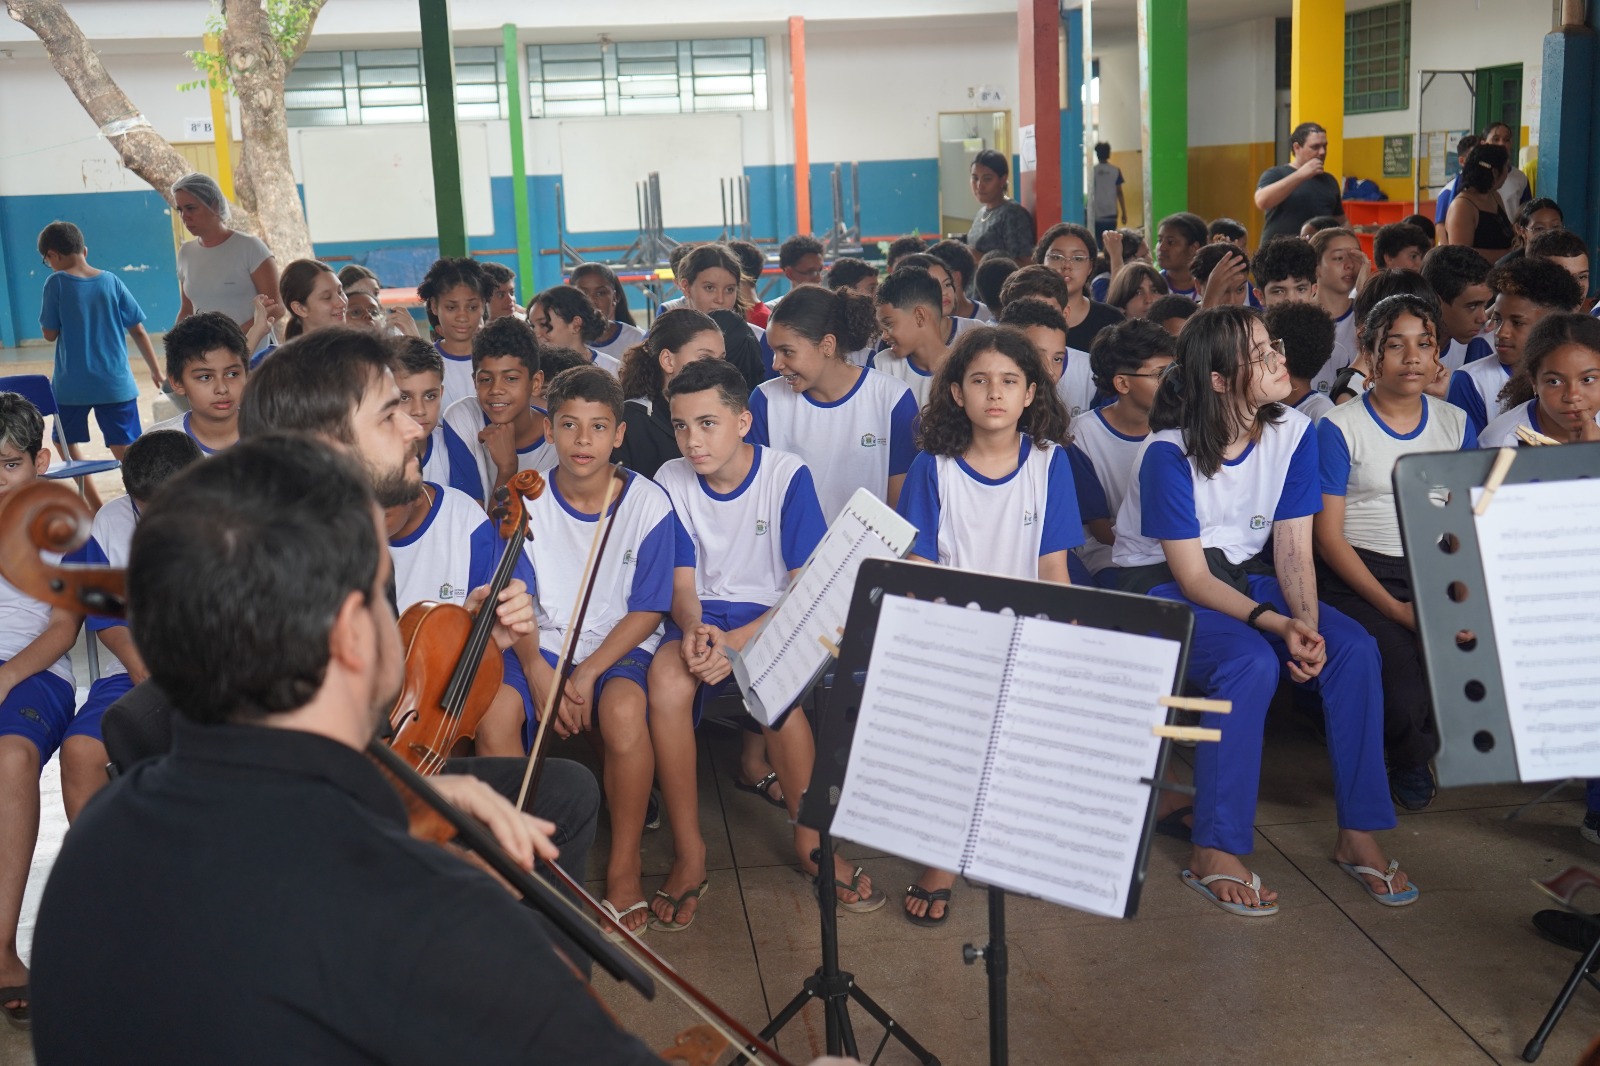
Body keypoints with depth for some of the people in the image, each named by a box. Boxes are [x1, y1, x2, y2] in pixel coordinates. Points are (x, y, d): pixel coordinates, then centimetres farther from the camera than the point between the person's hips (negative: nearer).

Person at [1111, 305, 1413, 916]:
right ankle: (1215, 853, -24)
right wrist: (1277, 624, -31)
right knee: (1251, 664, -34)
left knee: (1355, 650, -19)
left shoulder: (1294, 435, -4)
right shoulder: (1169, 453, -20)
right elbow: (1191, 578, -19)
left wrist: (1308, 627, -23)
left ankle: (1358, 834, -8)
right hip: (1162, 590, -5)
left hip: (1245, 578, 6)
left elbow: (1294, 551, -4)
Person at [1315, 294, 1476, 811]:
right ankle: (1407, 755, 11)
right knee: (1405, 693, -28)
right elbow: (1327, 535, -6)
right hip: (1361, 574, -4)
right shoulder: (1339, 427, -3)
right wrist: (1394, 608, -15)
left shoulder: (1456, 423, 12)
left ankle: (1412, 754, 11)